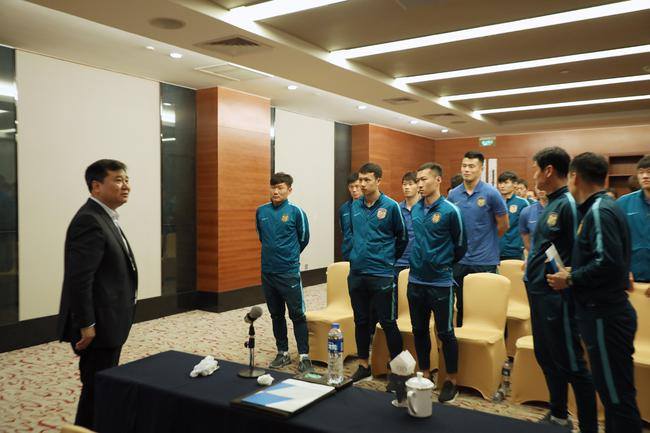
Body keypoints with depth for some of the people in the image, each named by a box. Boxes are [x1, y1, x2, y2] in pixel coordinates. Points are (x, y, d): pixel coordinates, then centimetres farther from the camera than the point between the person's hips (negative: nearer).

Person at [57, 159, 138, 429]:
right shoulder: (89, 221, -19)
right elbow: (79, 279, -24)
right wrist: (86, 324, -22)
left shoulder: (104, 218, 13)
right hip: (97, 326, -10)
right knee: (97, 390, 2)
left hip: (107, 324, 10)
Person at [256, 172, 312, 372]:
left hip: (290, 273, -4)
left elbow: (303, 239, 3)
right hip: (268, 271, 5)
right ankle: (283, 354, 26)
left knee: (297, 315, 1)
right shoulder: (261, 211, 4)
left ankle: (304, 356, 9)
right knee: (276, 315, 14)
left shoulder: (296, 212, -8)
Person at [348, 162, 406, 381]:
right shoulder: (354, 207, 6)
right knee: (361, 321, 14)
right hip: (356, 273, 5)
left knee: (388, 323, 2)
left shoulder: (391, 206, -8)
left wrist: (388, 259, 9)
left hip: (381, 275, -5)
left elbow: (403, 238, 2)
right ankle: (363, 365, 28)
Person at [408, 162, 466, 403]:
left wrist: (444, 265, 9)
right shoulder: (415, 209, 4)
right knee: (419, 330, 14)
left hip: (440, 283, -5)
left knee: (445, 333, 5)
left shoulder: (450, 211, -12)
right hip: (415, 281, 5)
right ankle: (425, 375, 30)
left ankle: (451, 381, 21)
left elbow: (460, 246, -2)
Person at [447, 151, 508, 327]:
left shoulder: (491, 193, -9)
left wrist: (486, 240, 9)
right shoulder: (453, 195, 2)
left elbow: (503, 225, 0)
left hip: (485, 260, -3)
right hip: (460, 260, 4)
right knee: (461, 305, 14)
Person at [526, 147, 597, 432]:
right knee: (546, 357, 20)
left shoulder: (569, 204, -17)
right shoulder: (551, 205, 12)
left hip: (557, 296, -10)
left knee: (571, 364, 1)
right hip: (539, 292, 10)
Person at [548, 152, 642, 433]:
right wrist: (574, 273, 11)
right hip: (604, 312, 10)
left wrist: (570, 279, -16)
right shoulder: (601, 208, 13)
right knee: (612, 391, 19)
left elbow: (608, 264, -28)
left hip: (605, 317, -10)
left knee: (617, 396, 1)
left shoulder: (599, 211, -17)